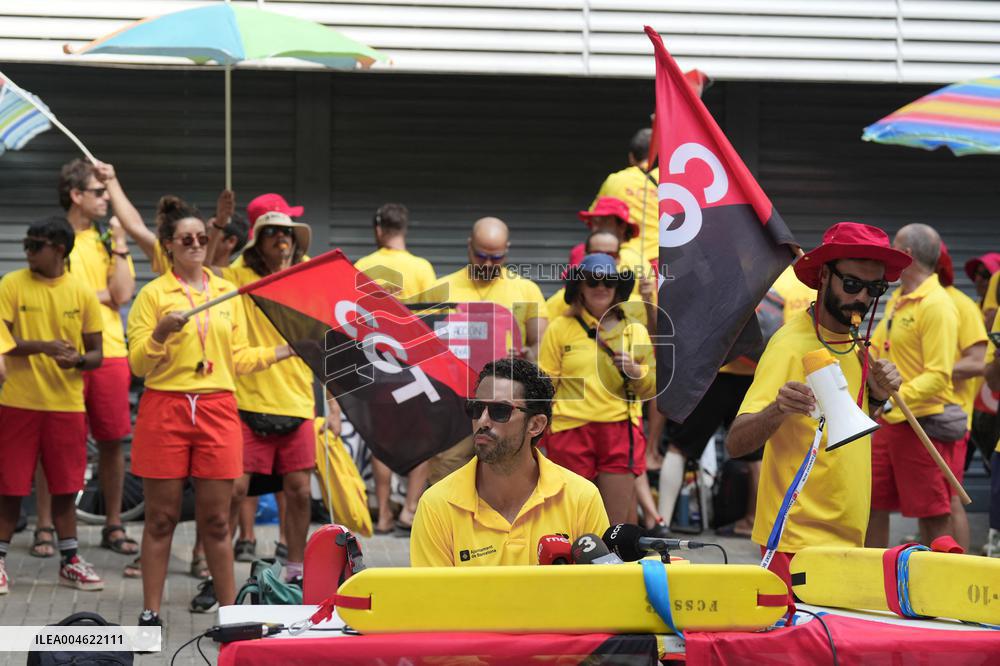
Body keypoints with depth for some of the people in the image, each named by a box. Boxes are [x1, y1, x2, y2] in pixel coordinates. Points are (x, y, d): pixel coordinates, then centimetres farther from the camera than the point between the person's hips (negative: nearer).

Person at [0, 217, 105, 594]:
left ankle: (69, 562, 18)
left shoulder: (82, 293, 2)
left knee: (65, 486, 8)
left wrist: (79, 360, -17)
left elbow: (96, 354, 5)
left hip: (67, 404, 2)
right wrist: (43, 346, -24)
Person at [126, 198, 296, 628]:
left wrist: (283, 351, 3)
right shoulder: (154, 294, 1)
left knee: (215, 519, 5)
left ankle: (229, 608, 12)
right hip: (165, 410, -2)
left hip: (217, 411, 2)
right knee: (161, 517, 2)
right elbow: (137, 364, -2)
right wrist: (161, 333, -19)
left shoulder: (227, 292, 12)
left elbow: (238, 359, 14)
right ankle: (150, 612, 7)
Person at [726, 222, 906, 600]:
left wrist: (875, 396, 2)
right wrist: (778, 410, -45)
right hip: (799, 540, -8)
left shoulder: (852, 344, 9)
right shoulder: (790, 346, -16)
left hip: (847, 539, 8)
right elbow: (736, 443, -24)